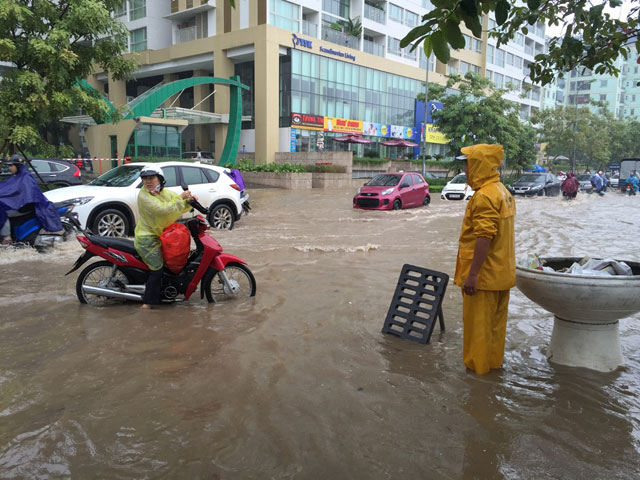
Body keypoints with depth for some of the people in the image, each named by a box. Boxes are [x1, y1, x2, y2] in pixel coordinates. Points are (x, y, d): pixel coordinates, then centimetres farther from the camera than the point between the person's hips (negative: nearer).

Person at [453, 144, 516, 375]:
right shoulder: (503, 191, 12)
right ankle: (494, 361, 32)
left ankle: (477, 365, 15)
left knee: (478, 322, 3)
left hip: (484, 275, -10)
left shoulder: (484, 196, -20)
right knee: (495, 321, 19)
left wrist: (472, 275, -24)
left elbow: (484, 238, -26)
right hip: (502, 273, 10)